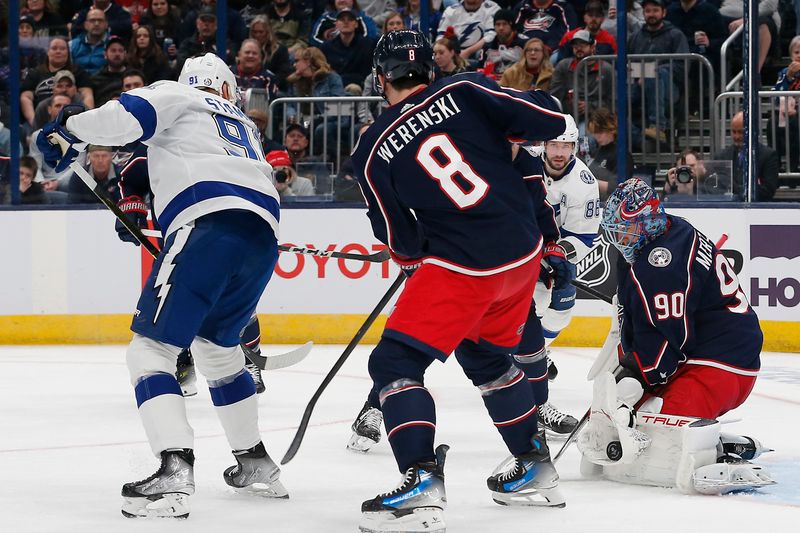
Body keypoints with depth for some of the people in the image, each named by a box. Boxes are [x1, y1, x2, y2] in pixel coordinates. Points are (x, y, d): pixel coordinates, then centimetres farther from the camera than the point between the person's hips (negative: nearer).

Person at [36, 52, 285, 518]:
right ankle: (255, 462, 32)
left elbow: (128, 115, -3)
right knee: (216, 344, 28)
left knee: (152, 348, -6)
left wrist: (70, 130, 9)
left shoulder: (174, 96, 16)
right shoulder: (244, 125, 36)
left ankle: (176, 470, -24)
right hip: (263, 238, 7)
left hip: (210, 226, -7)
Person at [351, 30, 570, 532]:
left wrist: (418, 253, 25)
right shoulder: (464, 91, 0)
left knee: (395, 363, -1)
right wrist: (506, 135, 17)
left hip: (463, 266, -5)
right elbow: (550, 120, -3)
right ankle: (536, 469, 33)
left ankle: (423, 481, -21)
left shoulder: (373, 151, -2)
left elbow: (404, 246, 2)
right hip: (524, 251, 5)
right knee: (486, 356, 27)